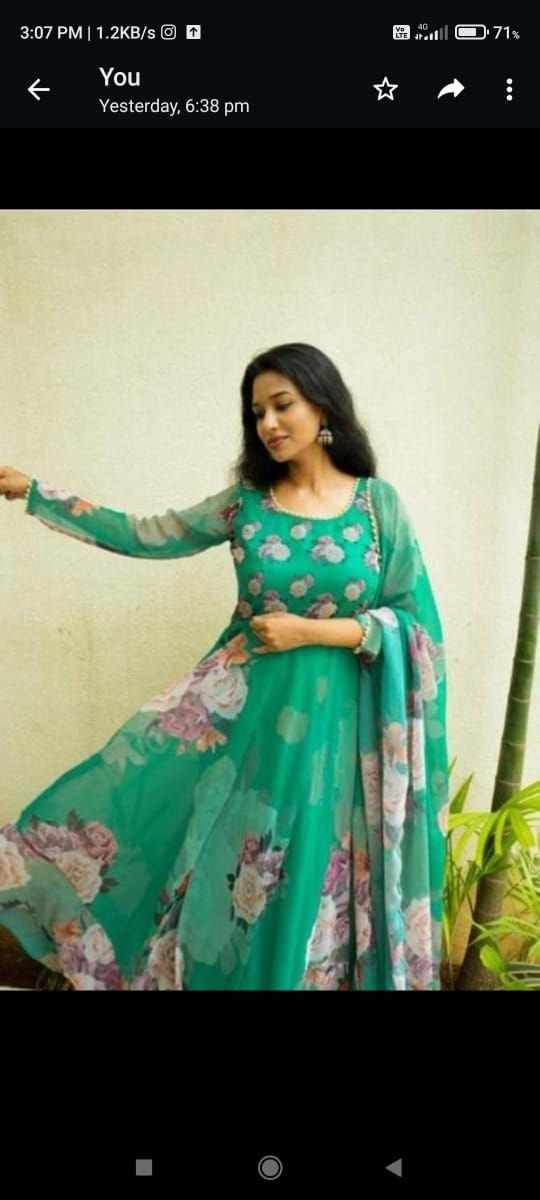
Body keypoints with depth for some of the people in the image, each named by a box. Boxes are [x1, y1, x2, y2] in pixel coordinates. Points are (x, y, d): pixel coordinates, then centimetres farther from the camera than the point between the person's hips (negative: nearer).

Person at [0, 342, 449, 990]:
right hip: (246, 708, 2)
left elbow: (414, 620, -5)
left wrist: (310, 631, -14)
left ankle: (315, 973, 35)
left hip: (334, 718, -2)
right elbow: (148, 535, 4)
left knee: (315, 881, 11)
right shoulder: (246, 500, 2)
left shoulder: (378, 502, -4)